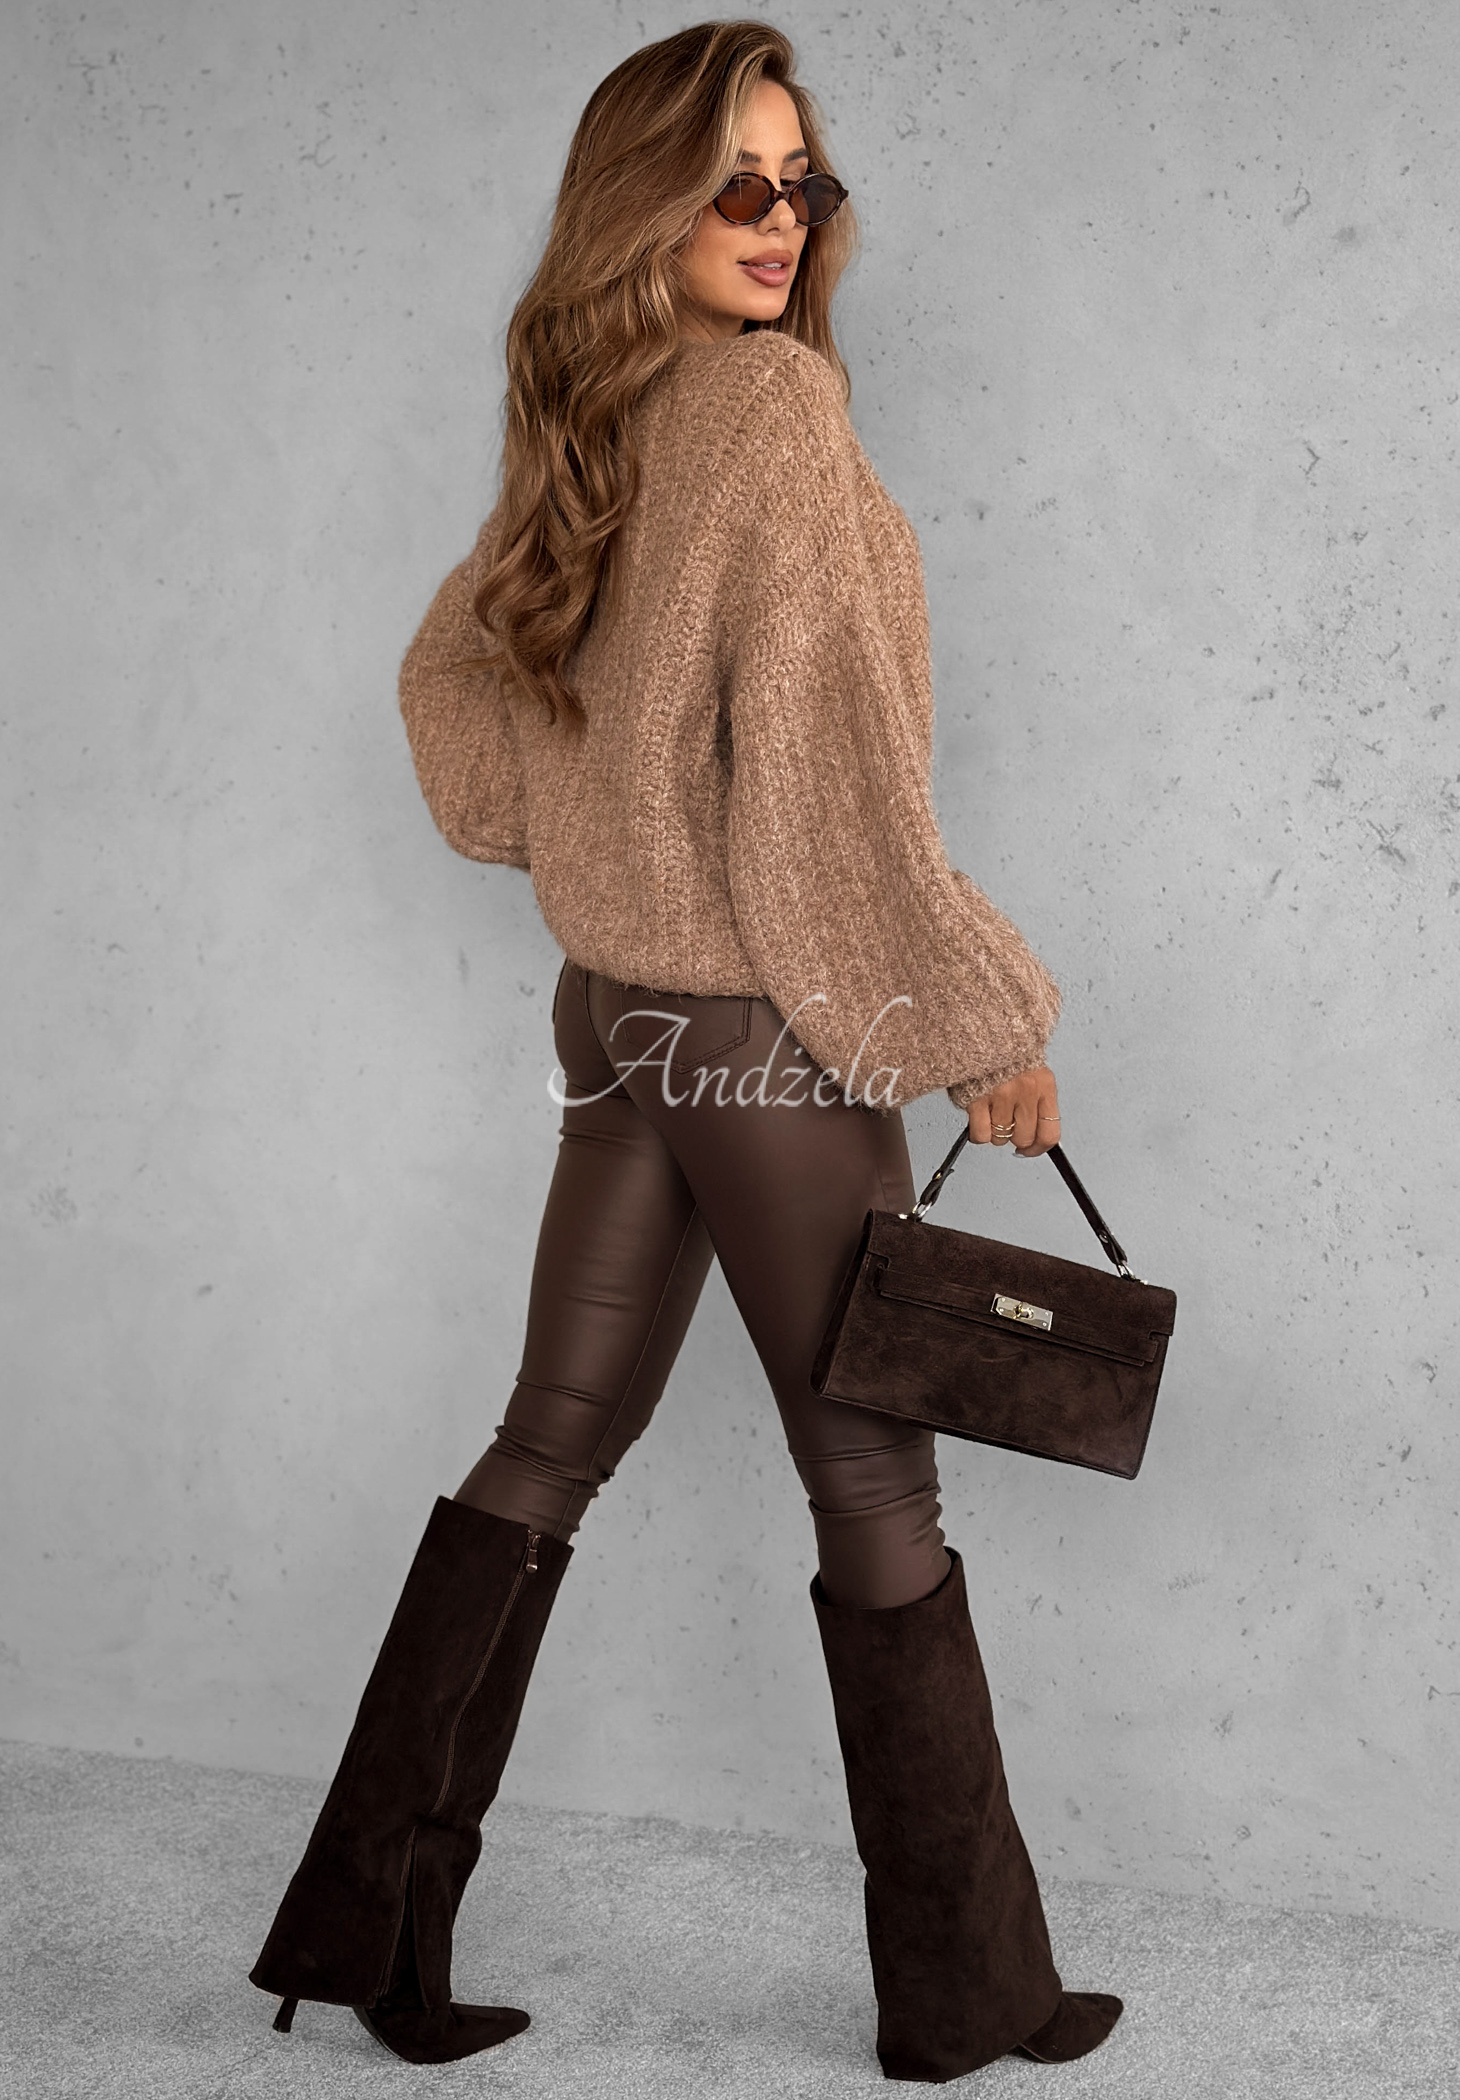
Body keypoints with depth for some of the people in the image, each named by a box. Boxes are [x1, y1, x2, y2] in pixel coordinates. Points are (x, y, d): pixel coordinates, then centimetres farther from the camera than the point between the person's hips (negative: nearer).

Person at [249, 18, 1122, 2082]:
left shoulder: (593, 424, 8)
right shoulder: (775, 401, -15)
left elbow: (451, 673, 19)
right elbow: (830, 766, -19)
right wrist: (983, 1020, -12)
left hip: (620, 1007, 8)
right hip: (774, 1023, -7)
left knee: (553, 1447, 15)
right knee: (878, 1494, 4)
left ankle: (373, 1917, 22)